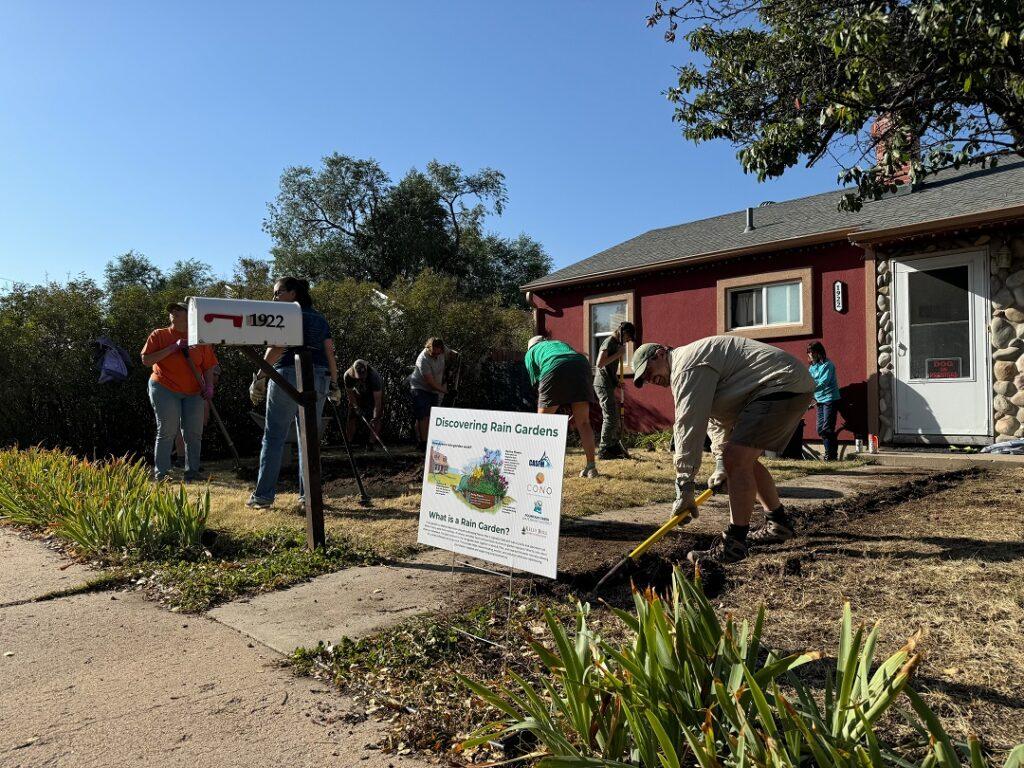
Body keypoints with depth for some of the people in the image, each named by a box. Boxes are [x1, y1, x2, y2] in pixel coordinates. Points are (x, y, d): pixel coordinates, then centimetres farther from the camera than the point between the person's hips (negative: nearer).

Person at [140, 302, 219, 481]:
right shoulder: (159, 335, 3)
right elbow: (146, 360, -7)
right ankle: (161, 474, 1)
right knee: (167, 431, -7)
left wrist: (209, 386, -6)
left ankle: (192, 473, 13)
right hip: (165, 389, -3)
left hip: (193, 393, 3)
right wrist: (172, 348, -15)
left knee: (194, 433, 2)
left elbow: (208, 367, 10)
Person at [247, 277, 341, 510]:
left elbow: (277, 347, -14)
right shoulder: (319, 318, 17)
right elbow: (330, 352, 13)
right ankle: (308, 496, 8)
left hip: (288, 377, -5)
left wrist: (260, 376, -16)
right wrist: (334, 384, 17)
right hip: (318, 380, 5)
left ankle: (263, 495, 3)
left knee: (273, 437, 2)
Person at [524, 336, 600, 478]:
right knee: (583, 423, 9)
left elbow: (536, 381, 23)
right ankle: (591, 467, 7)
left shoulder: (531, 352, 32)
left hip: (555, 369, -3)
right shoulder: (561, 343, 42)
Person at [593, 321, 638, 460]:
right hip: (603, 384, -10)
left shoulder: (616, 344, 19)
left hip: (609, 385, 10)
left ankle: (615, 447, 19)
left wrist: (617, 384, 15)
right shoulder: (609, 342, -11)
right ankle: (604, 450, -8)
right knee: (610, 417, -11)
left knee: (615, 417, 12)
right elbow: (600, 363, -22)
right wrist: (617, 354, -16)